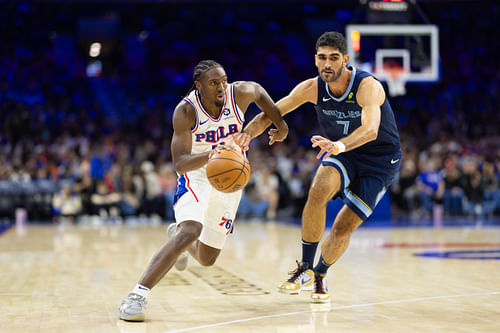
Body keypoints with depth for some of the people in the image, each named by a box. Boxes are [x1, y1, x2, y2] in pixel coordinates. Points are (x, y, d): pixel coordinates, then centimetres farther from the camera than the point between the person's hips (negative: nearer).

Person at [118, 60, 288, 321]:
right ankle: (137, 295, -32)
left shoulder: (239, 93, -16)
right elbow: (180, 163, -31)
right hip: (196, 175, -4)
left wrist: (280, 124, 12)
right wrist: (210, 154, -49)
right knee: (190, 231, -34)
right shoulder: (186, 111, -24)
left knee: (207, 259, 11)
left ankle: (176, 233, 48)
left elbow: (258, 91, 10)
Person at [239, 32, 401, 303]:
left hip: (380, 160, -3)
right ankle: (305, 270, -15)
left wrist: (341, 145, -65)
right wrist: (245, 134, -29)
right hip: (341, 152, 3)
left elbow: (371, 130, -45)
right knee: (318, 192, -29)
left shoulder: (368, 86, -29)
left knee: (342, 230, -9)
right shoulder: (312, 88, -14)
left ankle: (320, 275, 23)